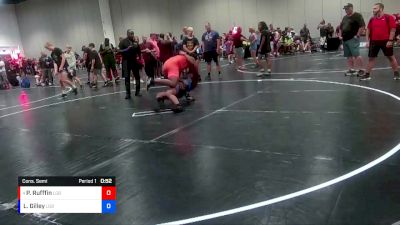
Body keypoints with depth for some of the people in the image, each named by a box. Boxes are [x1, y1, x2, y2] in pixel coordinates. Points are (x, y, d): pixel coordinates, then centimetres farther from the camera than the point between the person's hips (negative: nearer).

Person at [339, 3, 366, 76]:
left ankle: (361, 70, -6)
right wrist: (340, 35, 14)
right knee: (349, 56, 10)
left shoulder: (357, 16, -5)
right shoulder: (345, 17, 18)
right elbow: (341, 27, 27)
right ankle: (351, 70, 17)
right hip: (345, 39, 8)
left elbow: (362, 26, -13)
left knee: (356, 55, -12)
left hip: (353, 39, -8)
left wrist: (357, 35, -16)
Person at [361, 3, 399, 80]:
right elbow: (368, 30, 11)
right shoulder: (372, 19, 7)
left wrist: (390, 40, -15)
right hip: (374, 41, 4)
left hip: (386, 41, -3)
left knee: (391, 57, 7)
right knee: (371, 58, 3)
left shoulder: (389, 17, -6)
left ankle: (396, 73, 18)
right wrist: (368, 41, 3)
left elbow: (393, 29, -8)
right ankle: (367, 75, 8)